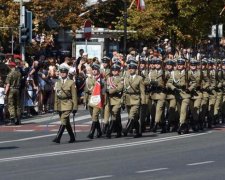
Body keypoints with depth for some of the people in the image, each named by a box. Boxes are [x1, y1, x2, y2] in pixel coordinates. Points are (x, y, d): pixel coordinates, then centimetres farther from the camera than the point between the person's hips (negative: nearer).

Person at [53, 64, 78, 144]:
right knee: (66, 123, 13)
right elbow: (56, 95, 13)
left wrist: (75, 107, -8)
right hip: (60, 105, 6)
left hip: (67, 105, -6)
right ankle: (72, 137, 26)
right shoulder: (57, 83, 12)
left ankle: (58, 138, -21)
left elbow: (74, 96, -4)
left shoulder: (71, 83, -3)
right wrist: (55, 106, 9)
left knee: (63, 121, -15)